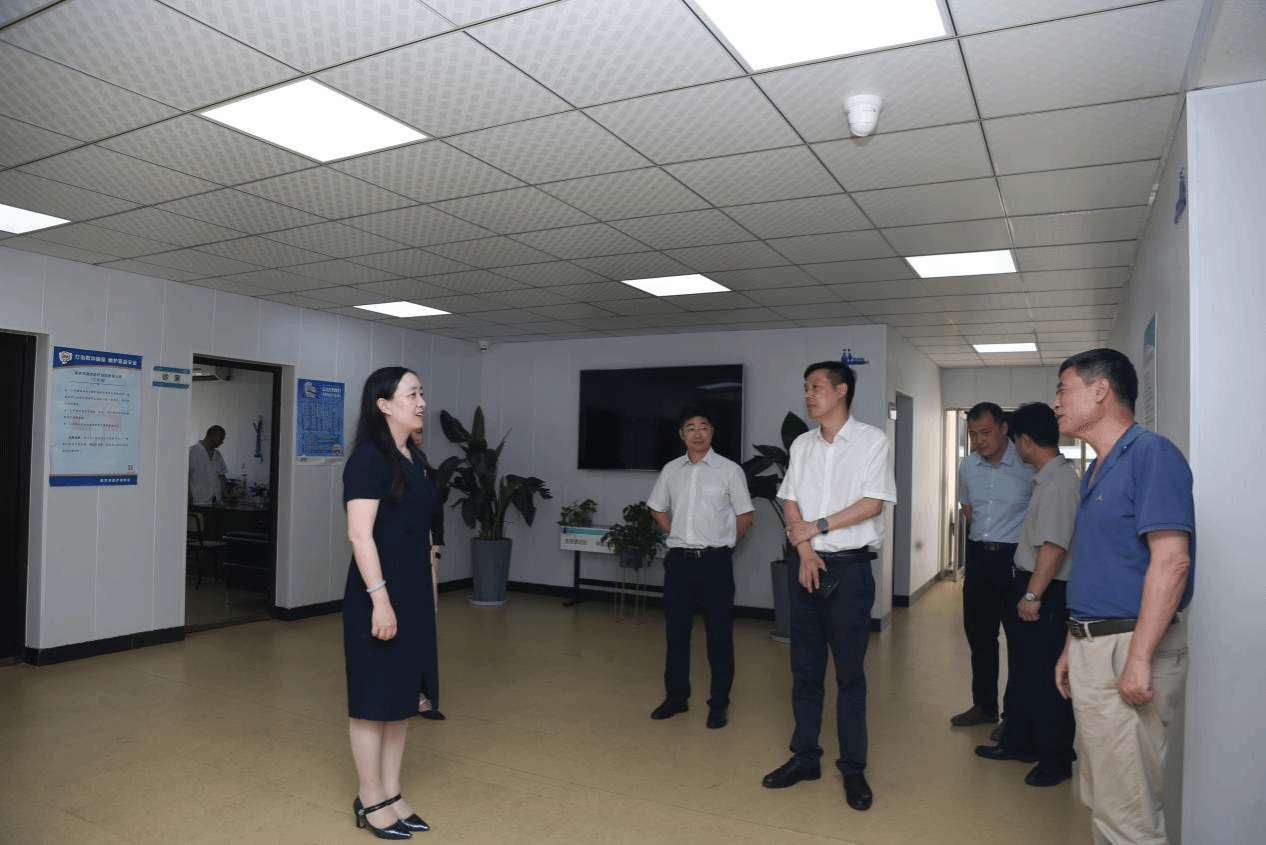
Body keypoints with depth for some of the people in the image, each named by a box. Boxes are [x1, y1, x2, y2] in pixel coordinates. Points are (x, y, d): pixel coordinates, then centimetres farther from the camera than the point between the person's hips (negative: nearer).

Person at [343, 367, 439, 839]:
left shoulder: (414, 459, 11)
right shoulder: (369, 458, -14)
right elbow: (359, 535, -19)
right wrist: (379, 597, -22)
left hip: (414, 593, 9)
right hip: (380, 593, -8)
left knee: (403, 695, 14)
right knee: (374, 698, 4)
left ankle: (391, 795, 27)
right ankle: (370, 801, 19)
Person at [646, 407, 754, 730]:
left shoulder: (730, 470, -5)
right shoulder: (671, 470, 5)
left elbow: (744, 515, 2)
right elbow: (657, 508, 19)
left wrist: (722, 543, 5)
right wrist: (679, 535, 12)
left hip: (715, 561, -3)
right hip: (678, 560, 3)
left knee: (719, 633, 3)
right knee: (675, 631, 10)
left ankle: (719, 703, 15)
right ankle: (676, 696, 24)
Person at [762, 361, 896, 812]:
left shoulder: (871, 440, -4)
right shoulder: (801, 445, 9)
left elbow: (873, 504, -11)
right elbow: (790, 504, 7)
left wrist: (817, 527, -10)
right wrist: (805, 550, -7)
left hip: (849, 568, -4)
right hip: (805, 566, 4)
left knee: (850, 673, 3)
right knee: (805, 669, 10)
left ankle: (853, 769, 15)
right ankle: (805, 757, 22)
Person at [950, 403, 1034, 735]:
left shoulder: (1028, 466, -13)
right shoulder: (968, 467, 5)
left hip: (1015, 557, -6)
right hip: (978, 555, 6)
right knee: (978, 633, 13)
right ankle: (984, 705, 28)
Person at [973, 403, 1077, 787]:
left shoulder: (1058, 481, -20)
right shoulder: (1046, 478, 10)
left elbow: (1055, 544, -25)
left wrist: (1033, 594, -23)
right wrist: (1025, 590, 20)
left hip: (1046, 593, -10)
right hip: (1030, 585, 10)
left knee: (1047, 678, 2)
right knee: (1023, 669, 19)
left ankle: (1056, 759, 16)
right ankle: (1018, 741, 32)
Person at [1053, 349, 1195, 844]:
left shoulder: (1150, 454, -13)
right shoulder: (1096, 471, 16)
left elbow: (1171, 559, -21)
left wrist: (1139, 656, -24)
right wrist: (1072, 648, 20)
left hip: (1127, 652, -9)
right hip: (1092, 648, 10)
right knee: (1101, 800, 19)